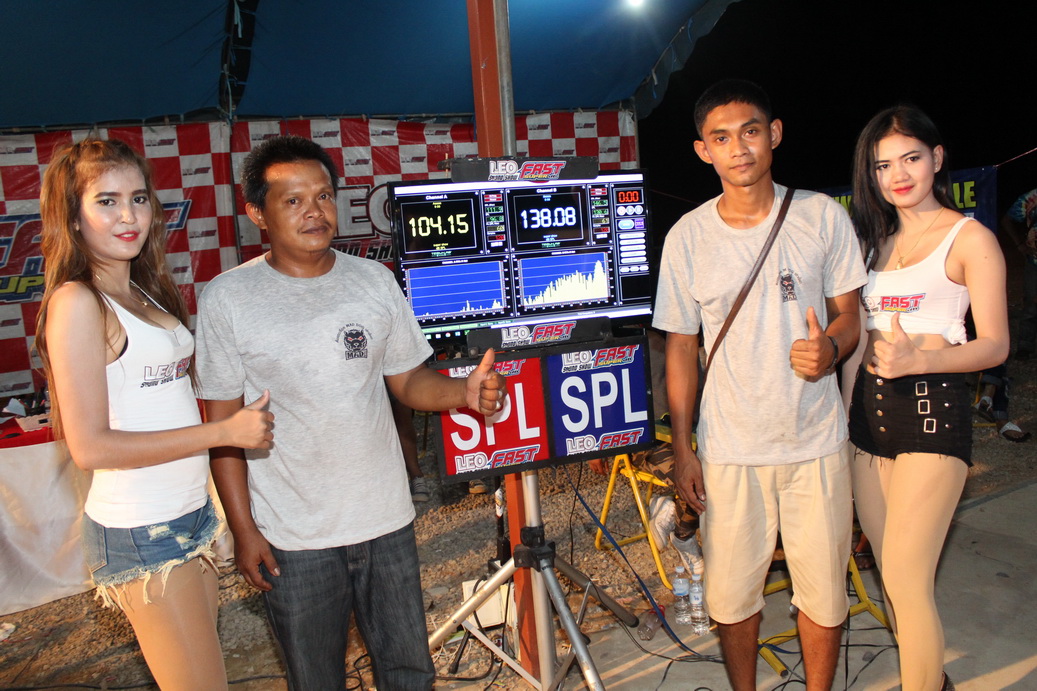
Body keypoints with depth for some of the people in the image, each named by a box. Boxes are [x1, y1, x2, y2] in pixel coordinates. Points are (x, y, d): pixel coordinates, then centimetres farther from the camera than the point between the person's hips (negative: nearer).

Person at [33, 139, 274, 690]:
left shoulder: (144, 291, 10)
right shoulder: (77, 303, -15)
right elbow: (90, 447, -19)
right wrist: (226, 431, -19)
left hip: (188, 515, 8)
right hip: (141, 534, -8)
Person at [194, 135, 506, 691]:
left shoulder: (374, 280, 1)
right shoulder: (227, 299, -8)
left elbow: (407, 380, 6)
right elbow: (222, 423, -4)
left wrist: (464, 392, -14)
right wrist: (243, 529, -5)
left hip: (386, 518, 3)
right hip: (292, 536, -2)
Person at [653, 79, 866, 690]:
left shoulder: (823, 216, -2)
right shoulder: (687, 238, -3)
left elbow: (849, 315, 6)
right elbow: (681, 346, 3)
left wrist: (830, 347, -19)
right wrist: (682, 449, 1)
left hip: (817, 439, 1)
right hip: (729, 449, 0)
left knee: (823, 593, 11)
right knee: (733, 595, 9)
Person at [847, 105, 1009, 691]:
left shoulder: (970, 238, -2)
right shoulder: (876, 240, 17)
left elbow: (995, 344, -7)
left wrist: (916, 359, -25)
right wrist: (847, 410, 13)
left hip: (932, 407, -6)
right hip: (871, 409, 6)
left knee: (906, 578, -9)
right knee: (891, 569, 14)